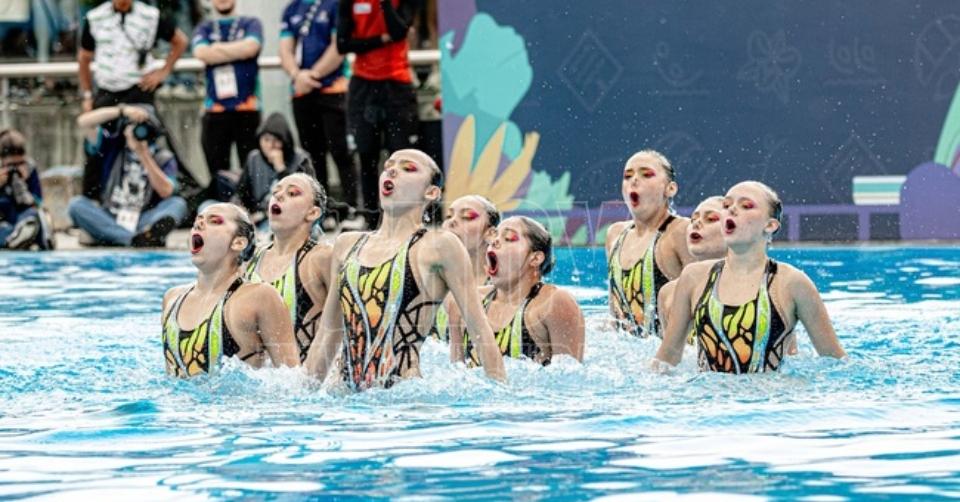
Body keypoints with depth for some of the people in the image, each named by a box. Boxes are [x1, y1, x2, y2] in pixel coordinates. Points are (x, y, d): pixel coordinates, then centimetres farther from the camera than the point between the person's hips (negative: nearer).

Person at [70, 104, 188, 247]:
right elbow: (83, 121, -6)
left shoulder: (163, 158, 6)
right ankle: (135, 240, -42)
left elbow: (166, 192, -11)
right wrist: (122, 110, -16)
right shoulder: (111, 147, 7)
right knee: (76, 204, -25)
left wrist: (144, 155, -13)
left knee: (178, 204, -22)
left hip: (142, 224, 0)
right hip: (108, 224, 1)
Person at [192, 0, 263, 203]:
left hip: (247, 108, -2)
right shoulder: (204, 29, 16)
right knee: (217, 170, 2)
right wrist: (236, 51, -3)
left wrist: (218, 48, -1)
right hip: (215, 110, 2)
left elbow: (251, 47, -10)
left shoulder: (250, 24, 10)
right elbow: (201, 52, -4)